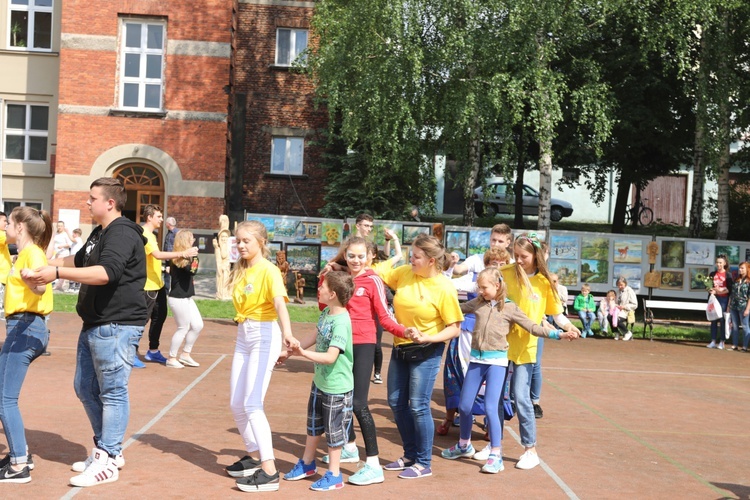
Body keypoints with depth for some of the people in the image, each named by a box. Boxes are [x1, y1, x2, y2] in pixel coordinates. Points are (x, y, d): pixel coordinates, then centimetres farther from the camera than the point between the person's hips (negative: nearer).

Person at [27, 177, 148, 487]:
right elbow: (80, 260, 34)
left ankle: (108, 462, 4)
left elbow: (106, 272, -32)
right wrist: (48, 263, 19)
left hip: (117, 327, -11)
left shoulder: (122, 234, -16)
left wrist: (57, 273, -33)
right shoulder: (99, 233, 17)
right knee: (86, 388, 16)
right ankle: (107, 449, 28)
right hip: (95, 324, 11)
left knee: (112, 392, -4)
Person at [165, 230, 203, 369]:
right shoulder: (179, 258, -17)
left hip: (186, 298, 10)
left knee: (198, 325, 12)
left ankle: (185, 354, 24)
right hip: (178, 299, -10)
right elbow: (192, 270, -32)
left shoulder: (184, 258, 11)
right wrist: (194, 254, -22)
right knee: (183, 328, 1)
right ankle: (171, 358, 14)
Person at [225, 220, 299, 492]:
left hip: (264, 336, -8)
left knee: (252, 404, -13)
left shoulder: (268, 270, -15)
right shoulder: (241, 271, 10)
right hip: (243, 335, 8)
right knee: (236, 404, 10)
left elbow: (279, 302, -32)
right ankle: (253, 456, 28)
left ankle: (269, 472, -8)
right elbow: (243, 304, 9)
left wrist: (287, 333, -48)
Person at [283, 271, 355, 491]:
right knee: (313, 424, 23)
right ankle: (307, 463, 41)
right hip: (320, 381, 9)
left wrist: (304, 353, -38)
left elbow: (330, 356, -32)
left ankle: (334, 475, 22)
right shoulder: (326, 312, -1)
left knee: (334, 430, 7)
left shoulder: (341, 322, -27)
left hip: (337, 387, -9)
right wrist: (298, 348, 16)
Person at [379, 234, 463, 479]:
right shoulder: (404, 273, -2)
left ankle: (424, 463, 14)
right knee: (396, 403, 12)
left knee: (418, 406, -3)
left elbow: (454, 329, -13)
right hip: (400, 348, 6)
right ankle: (410, 455, 30)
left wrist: (427, 338, -25)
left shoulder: (444, 288, -16)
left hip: (426, 352, -6)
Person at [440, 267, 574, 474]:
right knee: (464, 406, 11)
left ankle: (496, 455, -2)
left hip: (497, 361, -4)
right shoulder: (477, 303, 6)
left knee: (491, 408, -12)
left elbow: (533, 328, -5)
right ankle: (464, 445, 33)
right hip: (476, 360, 5)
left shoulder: (510, 308, -4)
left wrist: (558, 334, -14)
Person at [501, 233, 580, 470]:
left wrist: (568, 326, -16)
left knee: (521, 397, -6)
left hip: (525, 347, -2)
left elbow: (556, 314, 1)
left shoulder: (545, 281, -4)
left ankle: (531, 450, 9)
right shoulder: (505, 272, -2)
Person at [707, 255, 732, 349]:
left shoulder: (727, 275, -1)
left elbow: (730, 289, -5)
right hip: (714, 298, 4)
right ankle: (713, 341, 7)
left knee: (722, 320, -2)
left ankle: (722, 342, 3)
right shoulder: (712, 274, 11)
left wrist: (721, 290, -21)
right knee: (713, 320, 4)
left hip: (723, 299, -4)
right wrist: (710, 291, -8)